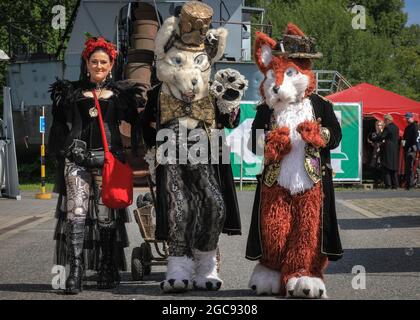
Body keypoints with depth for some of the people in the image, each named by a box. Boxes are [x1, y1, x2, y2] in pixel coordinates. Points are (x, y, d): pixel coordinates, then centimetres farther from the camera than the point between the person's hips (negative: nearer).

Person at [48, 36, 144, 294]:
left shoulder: (121, 92, 14)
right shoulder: (71, 92, 16)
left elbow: (134, 121, 14)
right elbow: (60, 128, 17)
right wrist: (64, 152, 8)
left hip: (108, 157, 0)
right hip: (77, 158, 0)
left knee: (106, 214, -2)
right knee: (77, 211, -13)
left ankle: (108, 271, 8)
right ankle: (75, 271, -15)